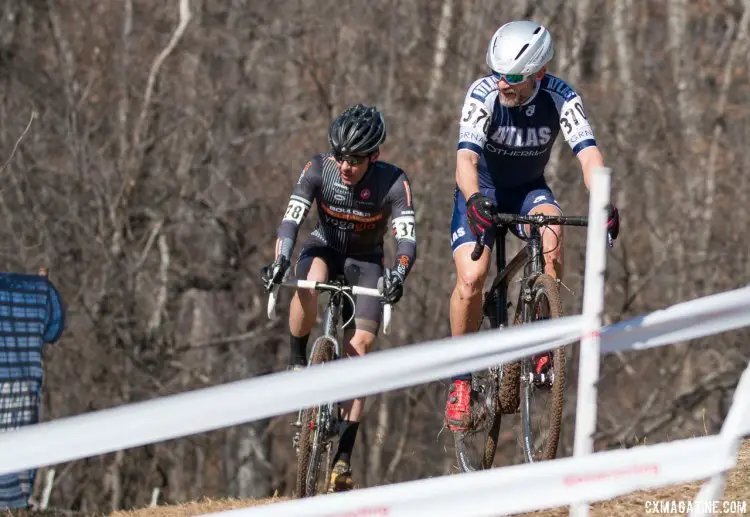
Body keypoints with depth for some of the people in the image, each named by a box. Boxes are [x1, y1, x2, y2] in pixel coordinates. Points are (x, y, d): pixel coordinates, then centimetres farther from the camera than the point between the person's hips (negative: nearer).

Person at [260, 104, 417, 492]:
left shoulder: (393, 184, -26)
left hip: (365, 261, 0)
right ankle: (297, 363, -15)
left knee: (358, 350, -14)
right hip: (325, 248, 0)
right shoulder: (319, 170, -23)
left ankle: (343, 457, -12)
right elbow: (292, 218, -31)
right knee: (308, 282, -38)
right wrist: (280, 261, -48)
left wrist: (398, 274, -54)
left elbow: (407, 238, -34)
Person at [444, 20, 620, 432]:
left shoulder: (561, 98, -22)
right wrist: (475, 200, -59)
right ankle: (460, 379, -4)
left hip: (529, 190, 1)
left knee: (552, 230, -33)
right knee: (471, 276, -23)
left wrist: (605, 204, -52)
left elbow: (588, 154, -33)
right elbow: (466, 156, -38)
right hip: (482, 189, -1)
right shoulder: (483, 94, -26)